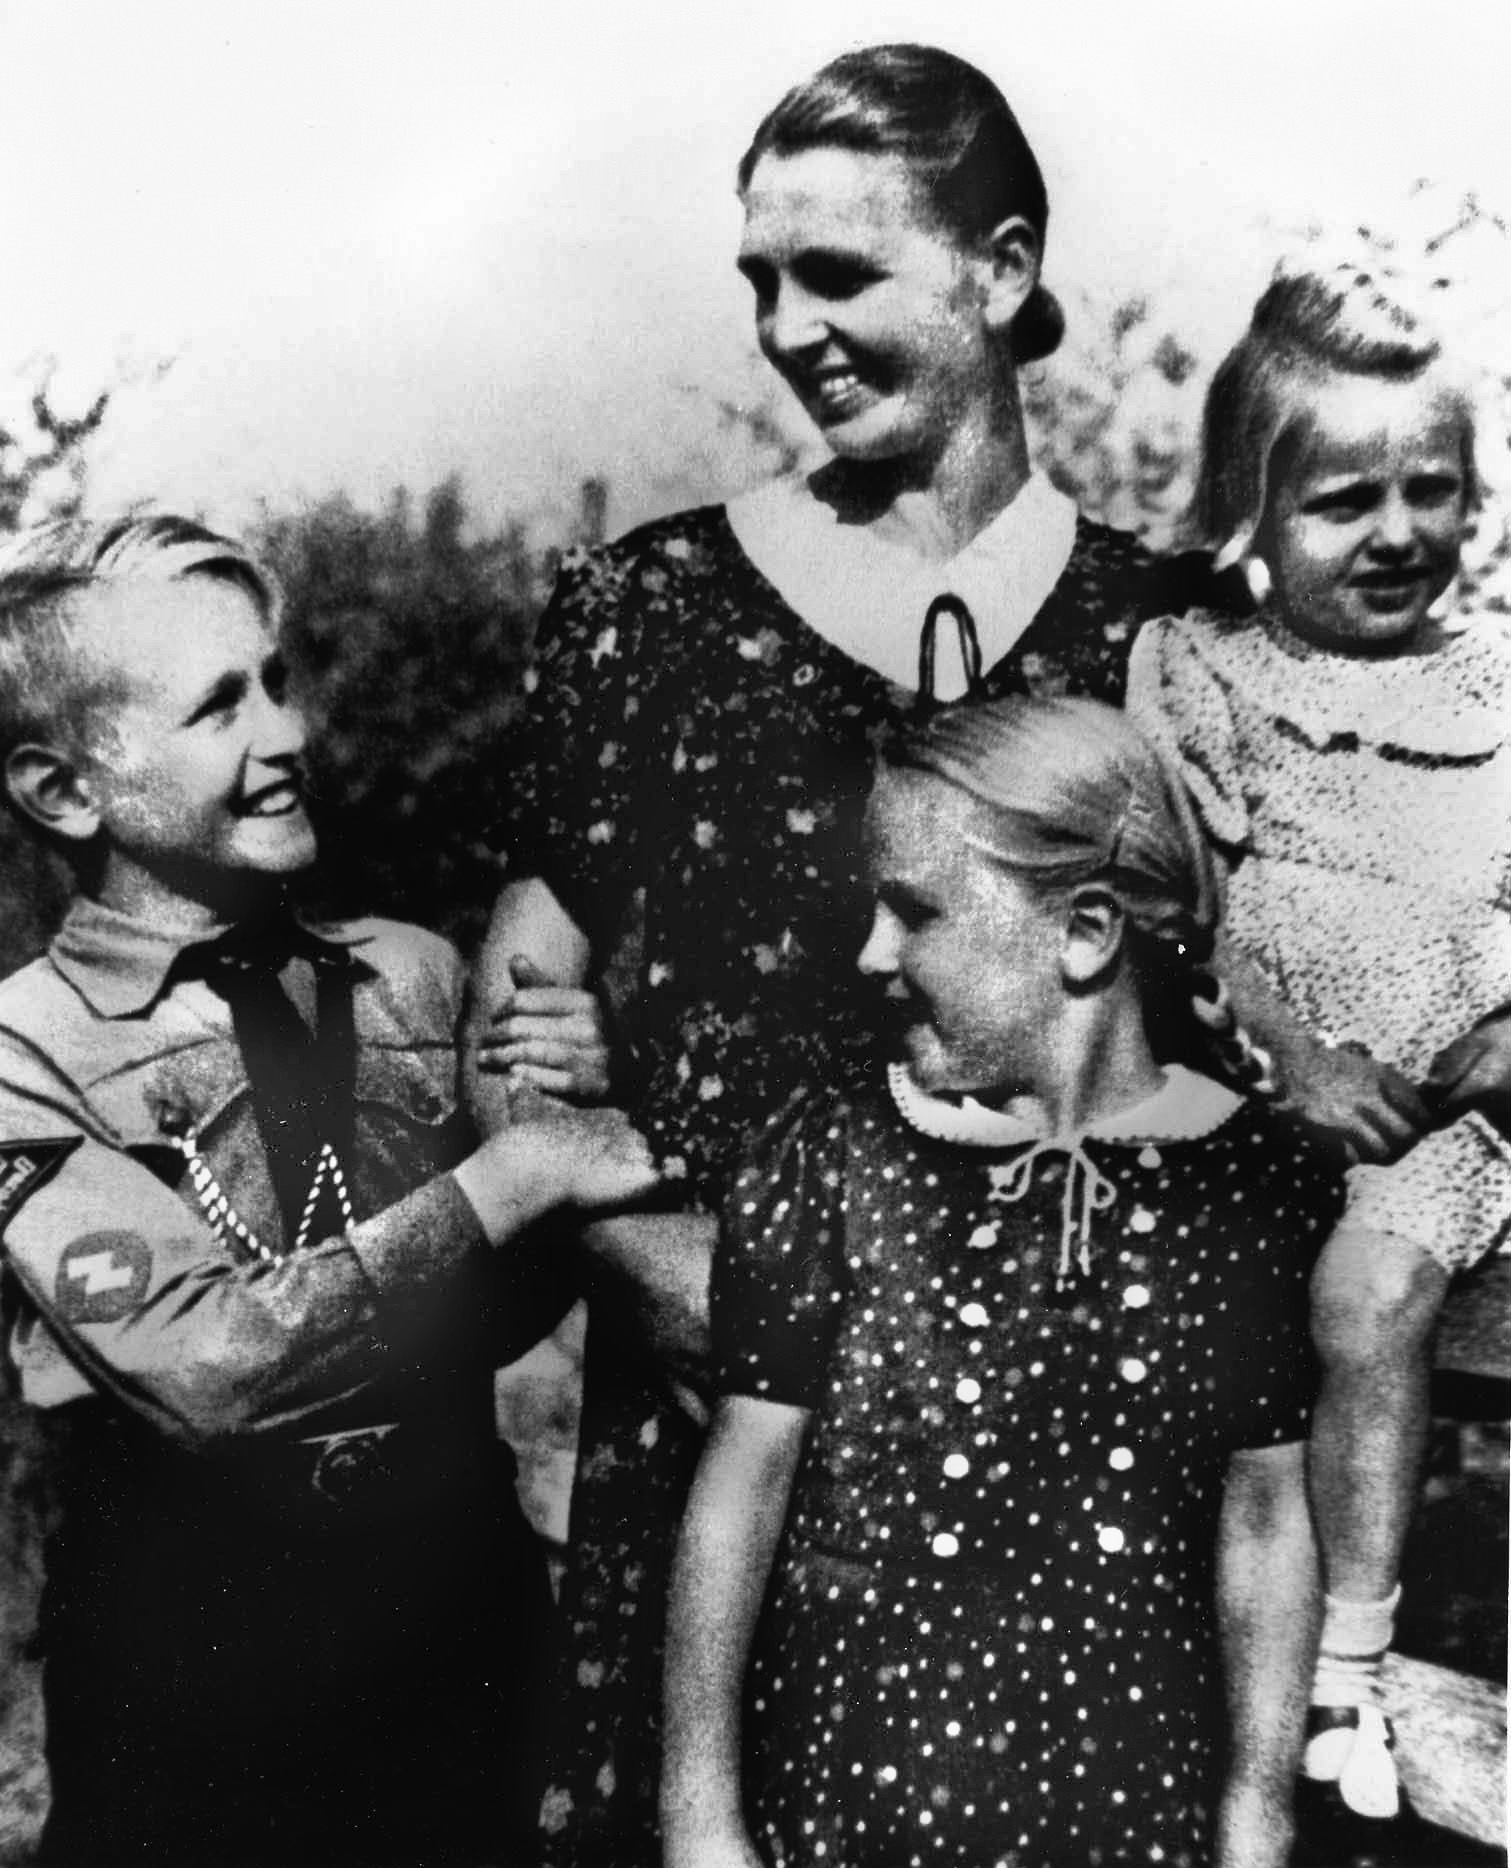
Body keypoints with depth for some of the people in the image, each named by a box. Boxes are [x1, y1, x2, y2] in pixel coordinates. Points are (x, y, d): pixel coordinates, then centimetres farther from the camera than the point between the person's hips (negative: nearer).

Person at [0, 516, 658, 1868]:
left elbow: (514, 1307, 0)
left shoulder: (412, 974, -4)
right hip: (192, 1683, -3)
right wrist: (512, 1174, -22)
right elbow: (206, 1365, -23)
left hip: (471, 1621, 3)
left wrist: (561, 1101, -17)